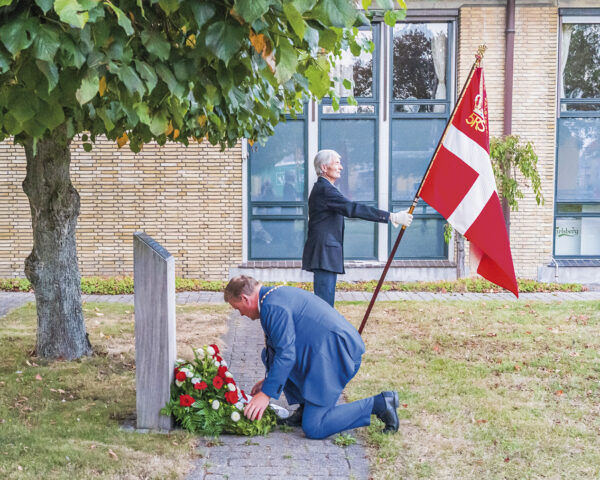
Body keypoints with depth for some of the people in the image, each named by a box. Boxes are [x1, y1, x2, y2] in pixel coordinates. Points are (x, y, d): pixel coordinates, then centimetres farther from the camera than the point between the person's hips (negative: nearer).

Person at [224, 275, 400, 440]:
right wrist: (269, 380, 33)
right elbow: (284, 346, 29)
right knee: (270, 353, 16)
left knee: (313, 428, -9)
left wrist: (267, 393, -14)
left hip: (334, 355, -11)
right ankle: (306, 406, 17)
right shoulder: (277, 294, 18)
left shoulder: (272, 307, -15)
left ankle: (378, 404, -6)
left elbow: (286, 355, -20)